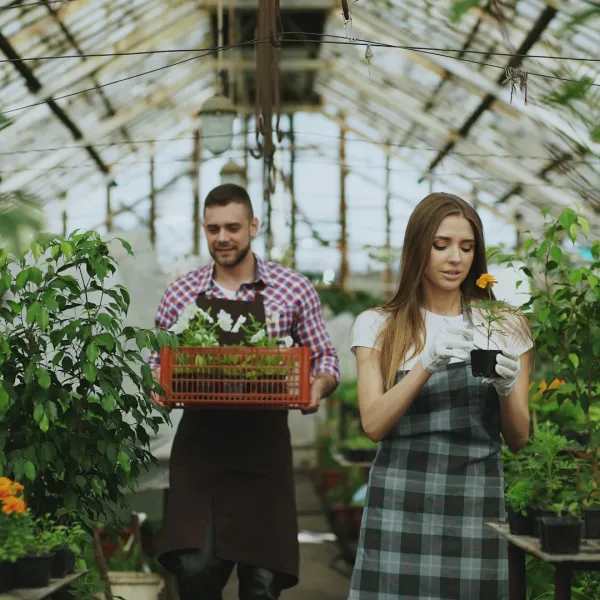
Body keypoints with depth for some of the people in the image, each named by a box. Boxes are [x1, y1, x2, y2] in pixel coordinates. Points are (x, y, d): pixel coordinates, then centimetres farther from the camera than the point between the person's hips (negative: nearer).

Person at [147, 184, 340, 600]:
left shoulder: (295, 290, 2)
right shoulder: (180, 294, 6)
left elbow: (326, 359, 8)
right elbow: (158, 362, 16)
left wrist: (318, 387, -14)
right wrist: (159, 387, -7)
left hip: (265, 450, 0)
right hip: (199, 445, 1)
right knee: (196, 566, -12)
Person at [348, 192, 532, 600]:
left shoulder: (506, 327, 7)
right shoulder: (378, 326, 3)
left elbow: (518, 439, 6)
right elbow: (373, 424, -7)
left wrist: (507, 388, -13)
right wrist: (427, 363, -20)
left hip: (477, 504, 1)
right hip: (400, 504, -1)